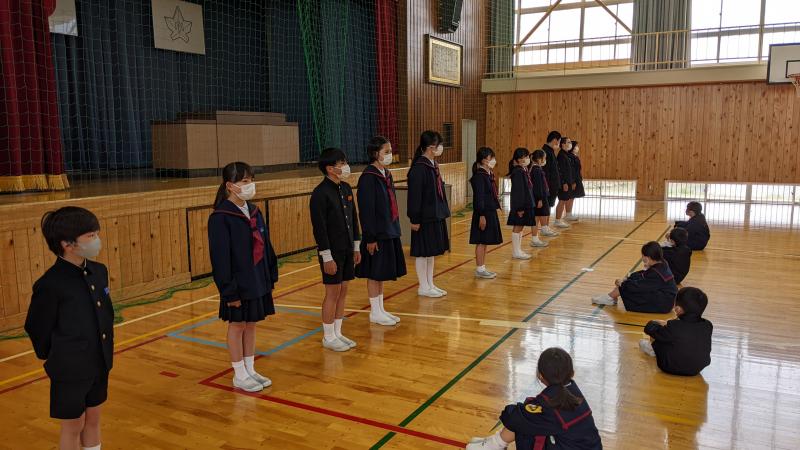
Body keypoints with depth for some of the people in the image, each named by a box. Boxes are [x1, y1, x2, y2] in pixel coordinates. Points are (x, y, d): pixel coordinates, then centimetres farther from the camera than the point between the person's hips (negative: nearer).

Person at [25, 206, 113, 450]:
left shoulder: (99, 271, -1)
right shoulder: (50, 284, -22)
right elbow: (36, 329, -11)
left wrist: (105, 352, 10)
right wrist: (52, 359, 2)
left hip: (99, 364, 6)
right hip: (70, 370, -6)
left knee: (93, 420, 20)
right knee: (73, 427, 11)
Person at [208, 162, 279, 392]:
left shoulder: (254, 211, 7)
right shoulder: (220, 217, -16)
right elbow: (220, 257, -17)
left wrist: (271, 276, 11)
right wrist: (229, 290, -17)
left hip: (258, 281, 7)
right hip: (238, 284, -7)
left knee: (251, 324, 16)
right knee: (237, 326, 7)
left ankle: (251, 370, 29)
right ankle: (239, 375, 21)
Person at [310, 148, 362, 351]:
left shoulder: (346, 188, 8)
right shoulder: (320, 193, -16)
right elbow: (319, 228, -18)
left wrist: (356, 247, 14)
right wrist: (327, 257, -18)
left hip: (347, 250, 8)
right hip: (332, 252, -7)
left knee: (343, 292, 13)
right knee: (332, 293, 1)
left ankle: (337, 333, 25)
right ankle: (328, 337, 15)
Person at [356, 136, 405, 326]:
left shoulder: (386, 175, 10)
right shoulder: (368, 177, -16)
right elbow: (366, 210, -18)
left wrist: (395, 229, 15)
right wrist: (370, 238, -18)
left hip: (389, 232, 8)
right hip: (377, 234, -8)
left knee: (382, 274, 16)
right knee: (375, 274, 4)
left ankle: (381, 309, 26)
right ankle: (375, 312, 15)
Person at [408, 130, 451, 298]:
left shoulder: (433, 165, 10)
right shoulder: (419, 168, -18)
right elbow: (414, 195, -19)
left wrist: (442, 211, 16)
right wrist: (415, 219, -18)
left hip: (436, 215, 9)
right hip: (425, 217, -9)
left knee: (431, 252, 15)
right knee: (423, 252, 2)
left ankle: (430, 284, 25)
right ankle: (423, 287, 13)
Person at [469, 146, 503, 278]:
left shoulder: (489, 175, 12)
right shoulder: (479, 176, -16)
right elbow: (478, 198, -19)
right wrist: (482, 216, -20)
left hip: (490, 212, 9)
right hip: (483, 213, -9)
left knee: (485, 242, 14)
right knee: (481, 242, -2)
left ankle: (483, 268, 22)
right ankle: (479, 269, 6)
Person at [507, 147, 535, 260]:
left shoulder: (524, 170, 10)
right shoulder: (518, 172, -18)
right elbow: (517, 191, -20)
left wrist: (527, 205, 17)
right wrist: (520, 208, -20)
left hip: (526, 203, 9)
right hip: (520, 205, -9)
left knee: (520, 227, 14)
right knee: (517, 227, -1)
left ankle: (518, 250, 23)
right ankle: (516, 252, 7)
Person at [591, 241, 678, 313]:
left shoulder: (656, 273, -25)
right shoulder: (661, 265, 5)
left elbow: (640, 285, -25)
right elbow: (641, 275, 9)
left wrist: (623, 283, -12)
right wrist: (626, 279, -3)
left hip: (663, 304, -10)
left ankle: (610, 297, 2)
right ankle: (611, 297, 1)